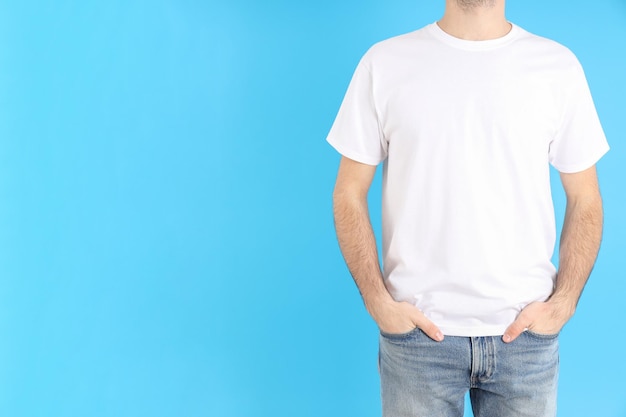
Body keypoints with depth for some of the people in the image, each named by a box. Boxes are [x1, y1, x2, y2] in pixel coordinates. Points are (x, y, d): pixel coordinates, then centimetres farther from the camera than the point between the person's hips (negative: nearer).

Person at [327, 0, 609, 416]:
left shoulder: (559, 66, 1)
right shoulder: (384, 63, -1)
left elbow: (585, 199, 6)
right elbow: (349, 193, 1)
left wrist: (563, 303, -5)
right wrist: (378, 302, -8)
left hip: (526, 332, 1)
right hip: (418, 331, -1)